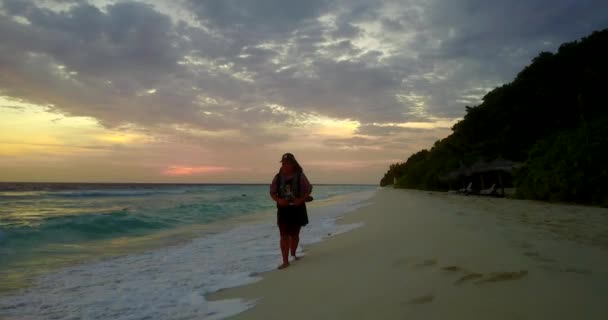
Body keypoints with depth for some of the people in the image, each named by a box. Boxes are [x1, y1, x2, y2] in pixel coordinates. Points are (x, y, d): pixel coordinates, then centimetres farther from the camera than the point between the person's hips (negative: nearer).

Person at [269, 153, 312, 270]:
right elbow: (272, 192, 3)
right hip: (283, 210, 1)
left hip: (297, 209, 0)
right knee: (284, 236, -6)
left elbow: (309, 189, -3)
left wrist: (301, 199, -19)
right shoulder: (278, 177, 0)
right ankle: (285, 261, -4)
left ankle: (293, 254, 37)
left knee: (294, 235, 13)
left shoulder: (300, 176, -5)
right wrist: (278, 200, -16)